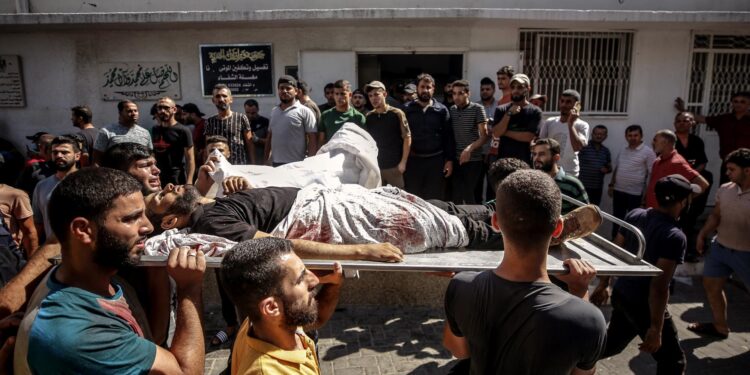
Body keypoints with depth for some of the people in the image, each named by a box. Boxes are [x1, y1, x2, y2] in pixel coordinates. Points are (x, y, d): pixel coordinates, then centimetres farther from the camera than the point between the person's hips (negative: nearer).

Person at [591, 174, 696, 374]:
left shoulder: (635, 215, -2)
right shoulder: (675, 237, -23)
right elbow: (659, 286, -25)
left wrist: (603, 284, 17)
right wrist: (655, 328, -20)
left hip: (620, 294, 7)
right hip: (644, 306, -7)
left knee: (612, 343, 28)